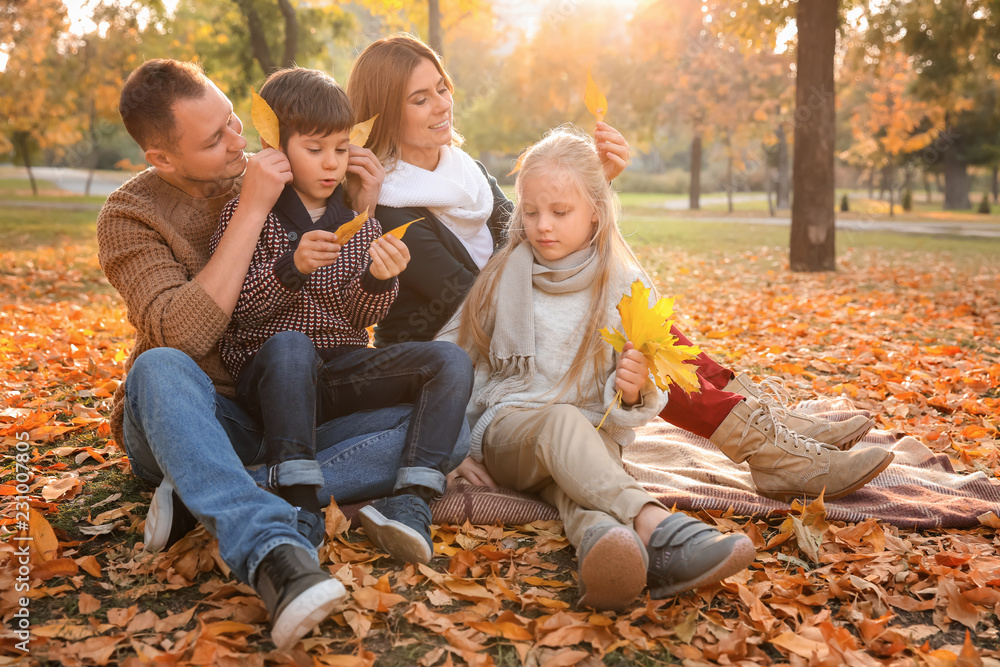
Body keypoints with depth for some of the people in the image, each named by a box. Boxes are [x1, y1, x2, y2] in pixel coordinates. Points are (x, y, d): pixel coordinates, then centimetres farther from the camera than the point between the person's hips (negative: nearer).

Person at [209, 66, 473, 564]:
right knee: (290, 344, -39)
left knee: (450, 361, -17)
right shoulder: (247, 212, 1)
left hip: (341, 372, 4)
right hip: (268, 375, -4)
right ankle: (300, 506, -38)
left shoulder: (360, 223, 12)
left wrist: (378, 280, -15)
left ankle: (411, 502, -29)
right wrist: (290, 267, -26)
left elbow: (360, 319, 7)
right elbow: (238, 307, -8)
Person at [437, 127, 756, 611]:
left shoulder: (624, 284, 4)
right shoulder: (503, 274, 7)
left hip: (592, 435, 1)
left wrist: (632, 392, -23)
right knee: (562, 422, -37)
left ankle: (603, 538, -69)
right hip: (507, 426, -1)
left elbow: (626, 400, 2)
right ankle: (653, 523, -61)